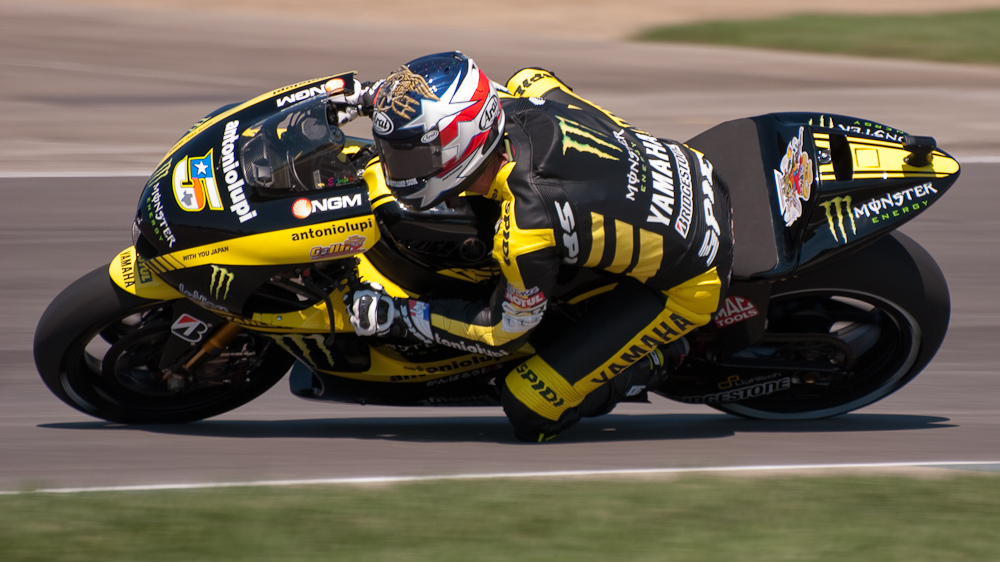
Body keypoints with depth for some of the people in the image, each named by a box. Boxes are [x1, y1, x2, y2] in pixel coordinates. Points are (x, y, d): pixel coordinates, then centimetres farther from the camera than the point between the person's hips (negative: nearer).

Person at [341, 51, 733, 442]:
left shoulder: (523, 234, -34)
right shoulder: (517, 105, -15)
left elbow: (504, 331, -15)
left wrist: (398, 316, -10)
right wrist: (399, 98, 12)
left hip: (686, 284, -8)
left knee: (530, 410, -10)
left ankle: (656, 359, 10)